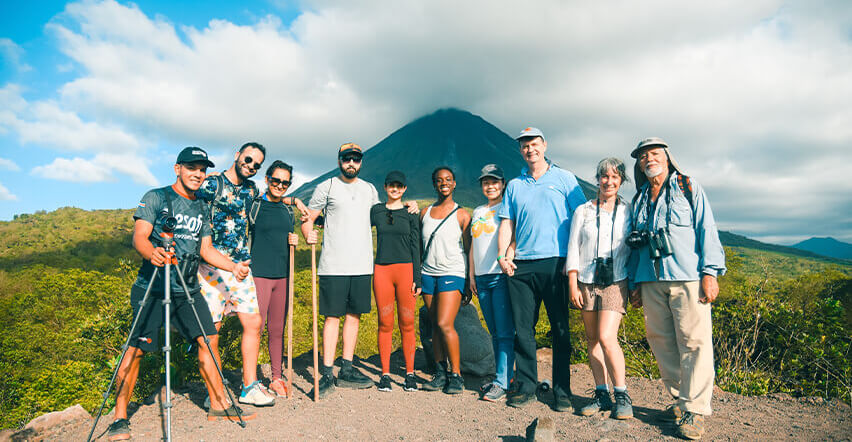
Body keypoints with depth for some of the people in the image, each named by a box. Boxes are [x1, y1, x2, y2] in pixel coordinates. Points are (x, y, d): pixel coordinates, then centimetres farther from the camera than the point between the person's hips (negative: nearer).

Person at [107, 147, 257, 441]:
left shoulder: (201, 209, 16)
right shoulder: (155, 197, -1)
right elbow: (139, 237, -10)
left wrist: (234, 266, 0)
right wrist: (151, 254, -33)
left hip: (188, 290, 5)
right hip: (151, 288, -5)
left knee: (209, 340, 1)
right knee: (136, 348, -5)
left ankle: (219, 405, 13)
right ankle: (120, 418, 9)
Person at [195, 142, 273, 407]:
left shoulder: (251, 190, 14)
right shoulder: (211, 184, -5)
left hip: (241, 266, 6)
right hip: (212, 265, -6)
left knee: (254, 322, 1)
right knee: (211, 327, -3)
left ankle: (250, 387, 12)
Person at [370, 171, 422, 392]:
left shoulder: (411, 214, 5)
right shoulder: (376, 211, 10)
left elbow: (416, 247, 3)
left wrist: (417, 278, -3)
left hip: (406, 269, -1)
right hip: (382, 271, 1)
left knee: (407, 324, 2)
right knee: (385, 324, 3)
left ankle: (410, 374, 13)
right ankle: (385, 374, 12)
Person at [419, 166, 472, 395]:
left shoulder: (462, 215, 2)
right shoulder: (425, 213, 12)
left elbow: (470, 250, 3)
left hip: (452, 273, -4)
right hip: (428, 274, 4)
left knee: (445, 324, -13)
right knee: (435, 325, 6)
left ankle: (456, 374, -1)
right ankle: (440, 372, 14)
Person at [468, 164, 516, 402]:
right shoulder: (478, 211, 20)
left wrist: (509, 253, -25)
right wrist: (471, 274, 16)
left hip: (502, 275, -7)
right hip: (482, 277, 7)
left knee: (505, 332, -7)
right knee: (494, 333, 11)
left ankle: (502, 382, -3)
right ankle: (505, 375, 22)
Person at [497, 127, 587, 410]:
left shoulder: (564, 179, 9)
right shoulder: (515, 185, 17)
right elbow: (507, 223, 15)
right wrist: (502, 255, 1)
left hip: (555, 263, -2)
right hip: (521, 266, 3)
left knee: (560, 330, 1)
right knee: (523, 329, 5)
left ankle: (562, 392, 12)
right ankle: (525, 387, 16)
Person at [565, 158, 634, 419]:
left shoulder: (628, 212, 6)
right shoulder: (583, 211, 8)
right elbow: (573, 248, 6)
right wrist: (572, 285, -1)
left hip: (616, 282, -2)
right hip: (586, 282, 2)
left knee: (606, 337, -14)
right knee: (592, 339, 5)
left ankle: (622, 396, 0)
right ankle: (602, 394, 16)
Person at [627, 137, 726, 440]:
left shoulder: (689, 188, 9)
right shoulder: (639, 200, 21)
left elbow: (706, 229, 1)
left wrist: (710, 272, -8)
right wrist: (635, 282, 16)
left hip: (687, 278, -4)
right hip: (651, 281, 5)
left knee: (694, 341, -7)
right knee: (661, 341, 4)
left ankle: (694, 410, 0)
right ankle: (679, 400, 17)